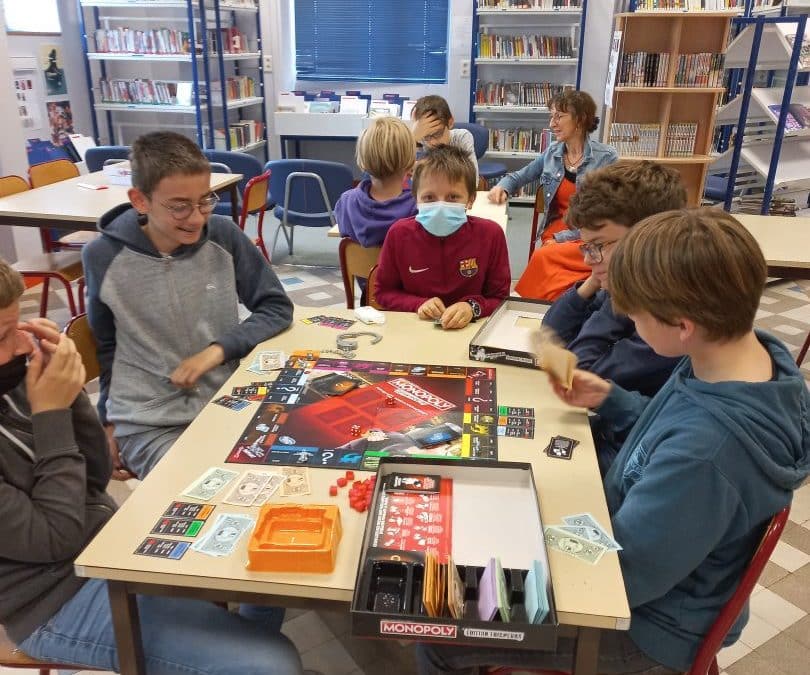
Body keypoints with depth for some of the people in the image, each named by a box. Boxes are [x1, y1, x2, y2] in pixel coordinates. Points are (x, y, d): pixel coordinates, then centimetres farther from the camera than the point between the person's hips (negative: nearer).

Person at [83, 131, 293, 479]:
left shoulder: (224, 236, -7)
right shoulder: (103, 257, -8)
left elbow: (277, 308, -1)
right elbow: (106, 346, 7)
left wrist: (218, 349, -15)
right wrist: (109, 421, 13)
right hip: (148, 423, -2)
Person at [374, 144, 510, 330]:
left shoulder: (490, 234, -6)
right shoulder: (400, 233, -4)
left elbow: (500, 299, 1)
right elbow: (383, 292, 5)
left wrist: (473, 307, -18)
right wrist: (418, 304, -11)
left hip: (469, 330, 1)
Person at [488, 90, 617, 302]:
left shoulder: (606, 158, -6)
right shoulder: (552, 153, 8)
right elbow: (519, 176, 22)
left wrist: (562, 238, -15)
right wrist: (502, 187, -1)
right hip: (553, 233, 3)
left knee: (543, 257, -32)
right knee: (546, 258, -32)